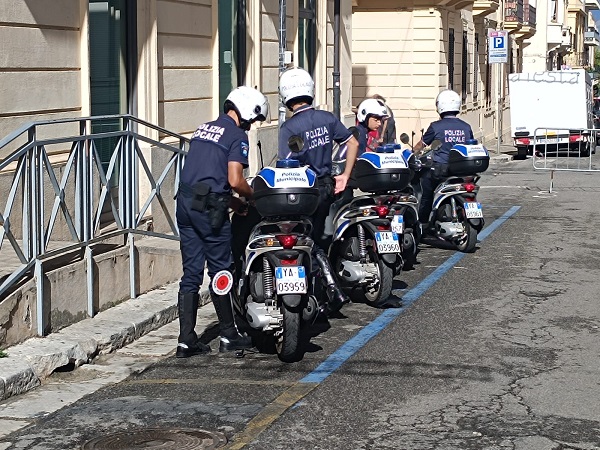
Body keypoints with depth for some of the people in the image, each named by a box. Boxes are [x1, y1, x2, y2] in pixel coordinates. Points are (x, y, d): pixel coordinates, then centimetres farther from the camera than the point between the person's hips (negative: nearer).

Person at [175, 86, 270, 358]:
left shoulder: (204, 129, 19)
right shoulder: (237, 135, -5)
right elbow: (235, 180, -15)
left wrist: (231, 201, 20)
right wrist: (255, 196, 4)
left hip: (185, 202, 7)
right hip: (209, 207, -7)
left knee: (191, 273, 8)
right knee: (220, 272, 4)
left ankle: (186, 341, 7)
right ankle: (229, 337, 13)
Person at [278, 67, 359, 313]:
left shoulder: (288, 127, -15)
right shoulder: (327, 118, 2)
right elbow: (353, 143, 6)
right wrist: (345, 177, 10)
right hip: (327, 186, 6)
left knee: (314, 243, 6)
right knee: (318, 236, 16)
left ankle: (334, 290, 3)